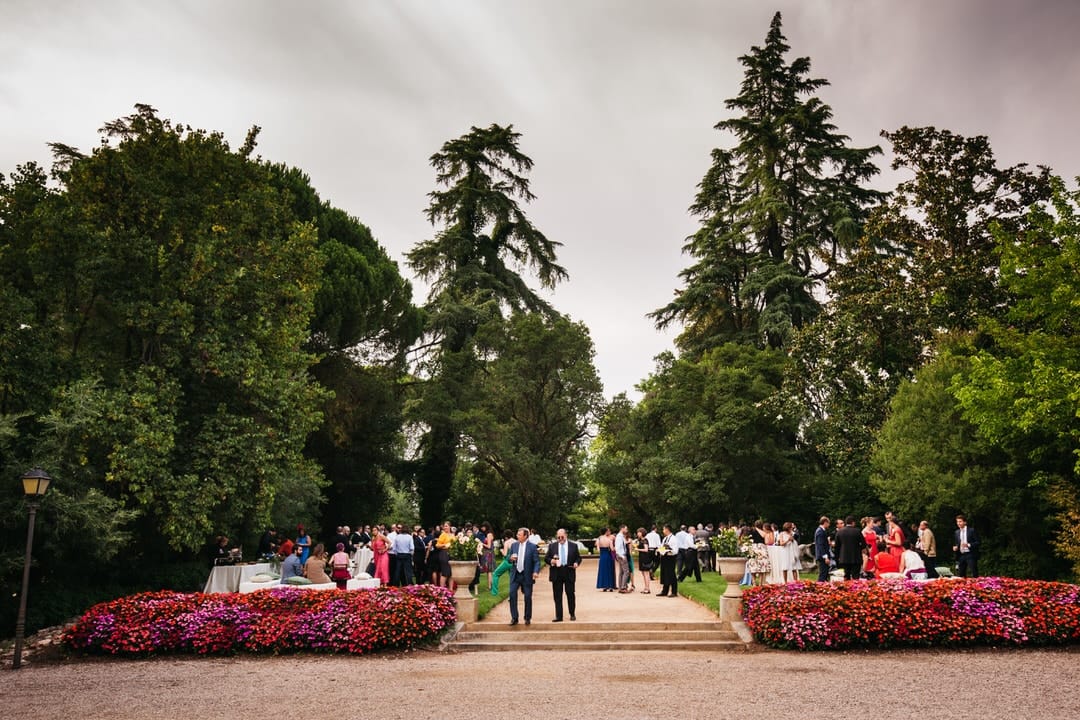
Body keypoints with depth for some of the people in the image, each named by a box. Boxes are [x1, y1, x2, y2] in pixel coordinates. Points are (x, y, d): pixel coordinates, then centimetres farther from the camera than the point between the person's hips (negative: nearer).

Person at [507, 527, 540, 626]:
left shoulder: (533, 546, -4)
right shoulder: (514, 545, 8)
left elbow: (536, 561, -5)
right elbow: (509, 559, 14)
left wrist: (536, 572, -21)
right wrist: (511, 559, -10)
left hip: (527, 576, -3)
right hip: (515, 575, 3)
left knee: (528, 597, 3)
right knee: (512, 594, -7)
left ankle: (528, 618, 18)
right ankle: (514, 618, 2)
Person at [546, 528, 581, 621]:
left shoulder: (573, 546, 6)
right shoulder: (552, 546, 7)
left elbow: (578, 558, 9)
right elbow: (546, 558, 7)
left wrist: (576, 563, -11)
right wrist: (551, 561, -14)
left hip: (569, 572, -1)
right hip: (556, 574, 1)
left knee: (570, 594, 4)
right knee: (557, 596, 2)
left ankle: (572, 614, 19)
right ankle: (559, 616, 6)